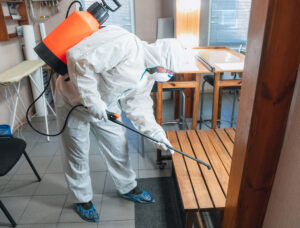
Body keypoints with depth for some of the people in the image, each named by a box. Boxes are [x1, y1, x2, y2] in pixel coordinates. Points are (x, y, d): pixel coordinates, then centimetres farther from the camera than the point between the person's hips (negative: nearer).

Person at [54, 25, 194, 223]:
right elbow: (79, 59, -35)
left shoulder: (149, 72, -2)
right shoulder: (124, 44, -31)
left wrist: (156, 133, -11)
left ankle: (127, 188, 35)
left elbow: (137, 103, -2)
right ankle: (83, 199, 30)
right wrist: (92, 100, -33)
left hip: (105, 105, 7)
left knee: (119, 146, 11)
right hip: (74, 100, -7)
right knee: (78, 154, 7)